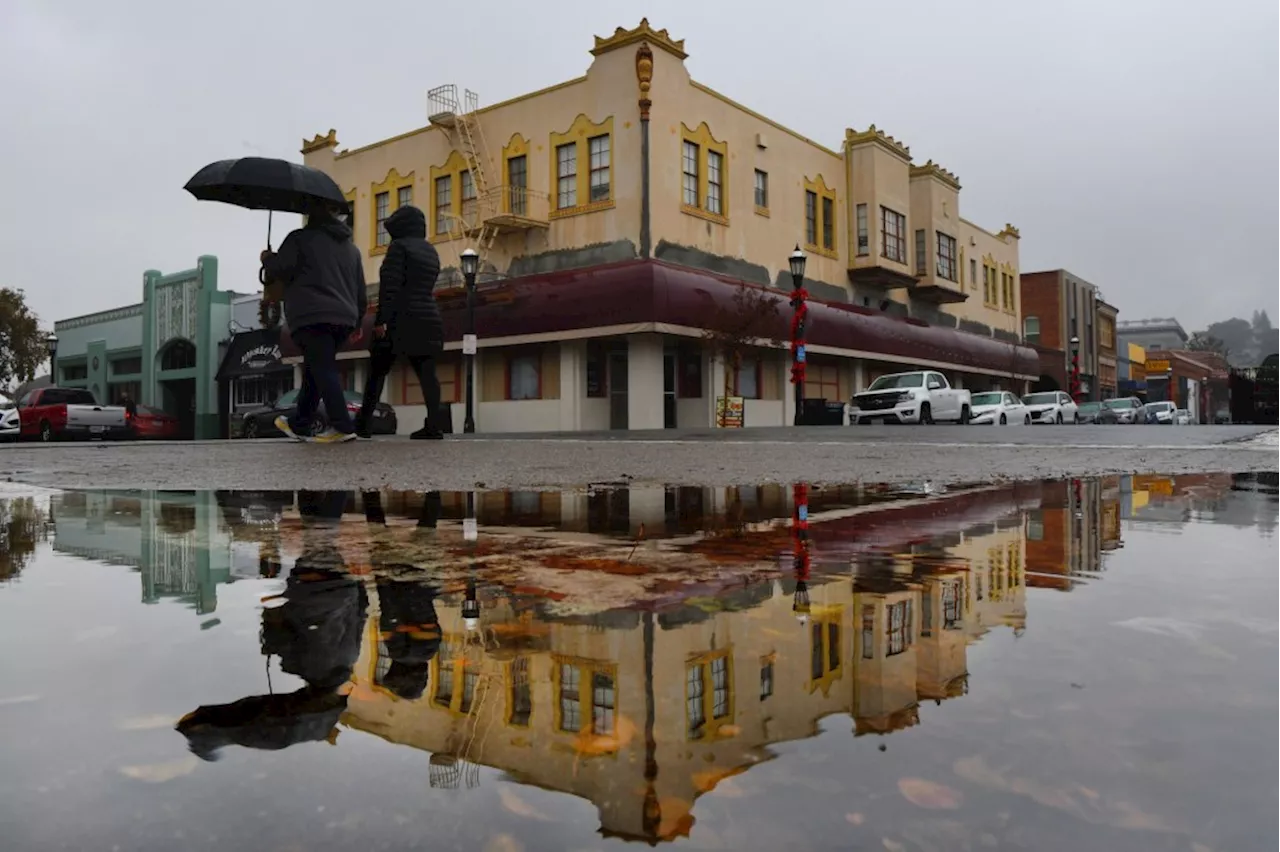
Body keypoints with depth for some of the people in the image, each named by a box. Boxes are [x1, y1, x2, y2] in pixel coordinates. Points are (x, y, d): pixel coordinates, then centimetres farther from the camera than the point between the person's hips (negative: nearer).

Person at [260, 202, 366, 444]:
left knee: (323, 370, -11)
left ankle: (342, 426, -22)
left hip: (311, 317, -7)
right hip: (344, 318, 7)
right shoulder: (352, 248, 23)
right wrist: (356, 322, 31)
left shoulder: (300, 238, 2)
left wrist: (267, 258, 17)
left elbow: (279, 269, -5)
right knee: (313, 371, 16)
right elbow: (361, 292, 23)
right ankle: (298, 424, 25)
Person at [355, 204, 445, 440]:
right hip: (429, 319, 7)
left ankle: (362, 423, 2)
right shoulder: (431, 251, 19)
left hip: (401, 319, -7)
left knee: (377, 371, 1)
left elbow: (390, 286, -14)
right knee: (427, 372, -1)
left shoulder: (399, 246, -5)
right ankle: (433, 425, -11)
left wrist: (381, 319, -18)